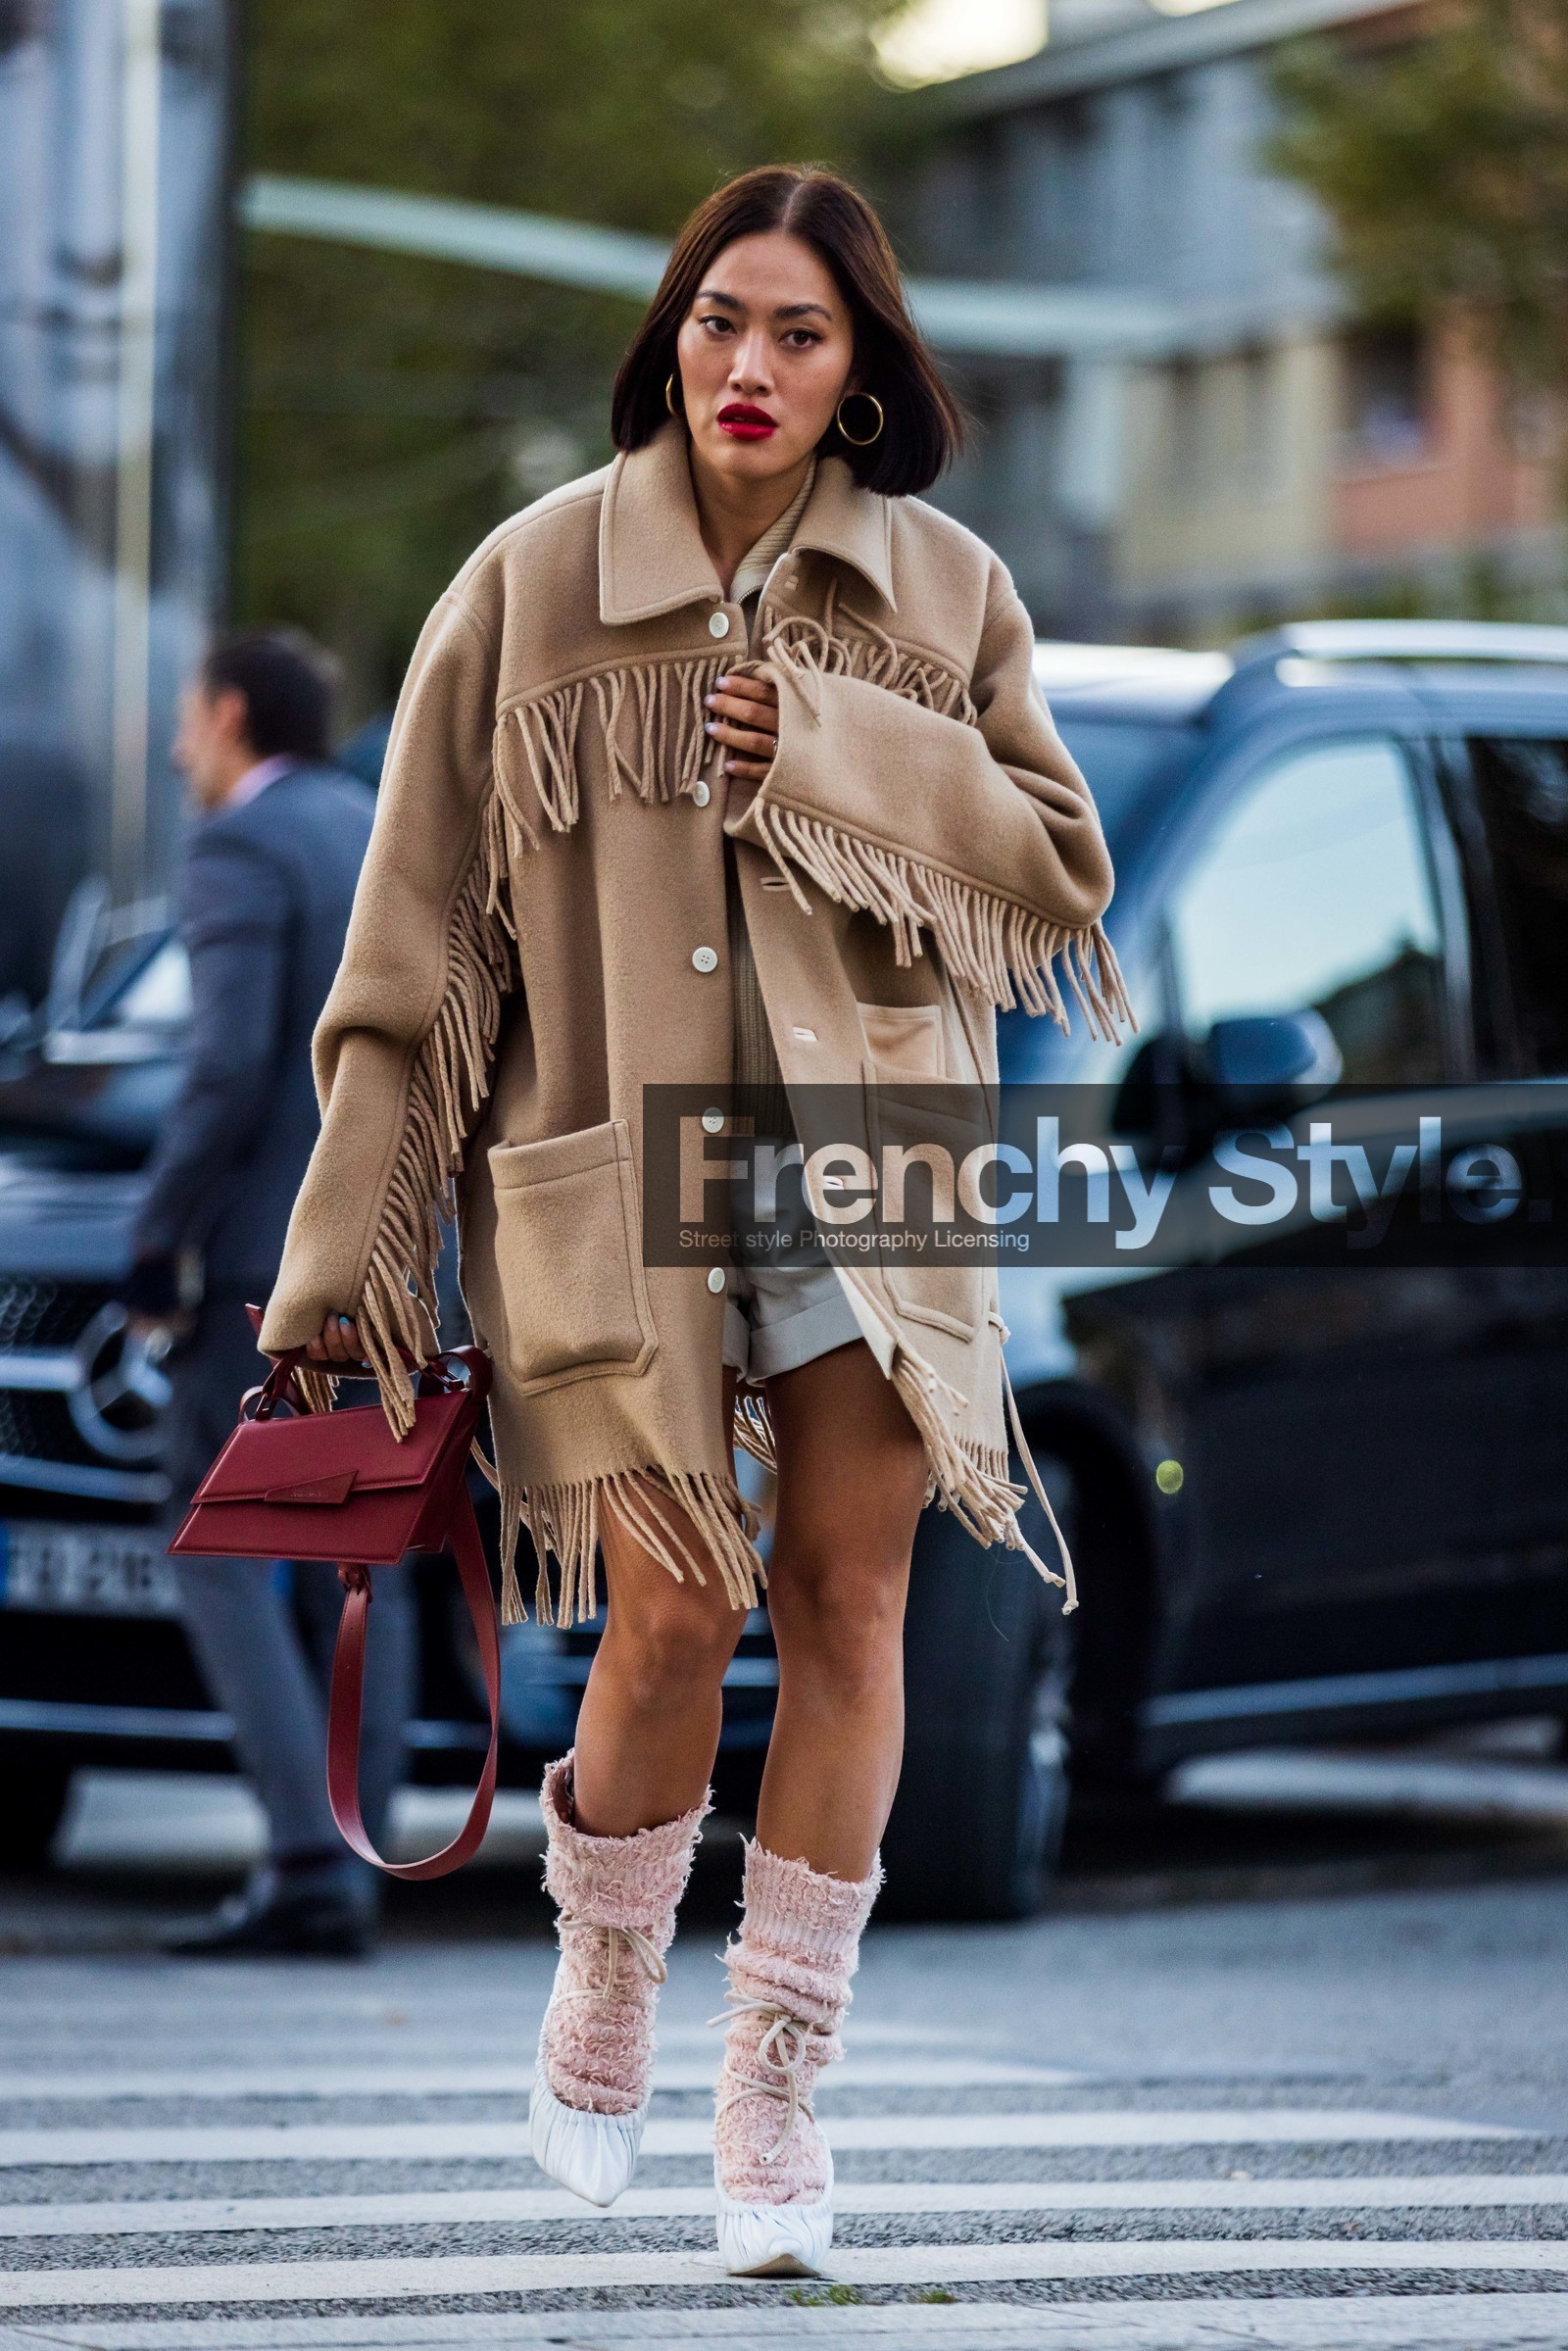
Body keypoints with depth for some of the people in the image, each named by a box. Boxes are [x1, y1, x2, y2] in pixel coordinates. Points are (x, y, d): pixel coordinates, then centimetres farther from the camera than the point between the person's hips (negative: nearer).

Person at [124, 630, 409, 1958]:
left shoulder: (240, 851, -8)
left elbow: (228, 1069, -18)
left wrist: (158, 1250, -11)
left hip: (270, 1252, -8)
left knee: (221, 1552, -4)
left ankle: (308, 1859, -16)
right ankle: (348, 1872, 5)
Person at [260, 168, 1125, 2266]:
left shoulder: (940, 592, 6)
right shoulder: (534, 586, 1)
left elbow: (1061, 864, 5)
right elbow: (424, 934, 3)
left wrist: (839, 754, -10)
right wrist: (352, 1243, 1)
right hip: (615, 1176, -2)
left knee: (846, 1605, -2)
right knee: (675, 1614, -9)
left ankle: (778, 2091, 8)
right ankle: (603, 1993, 18)